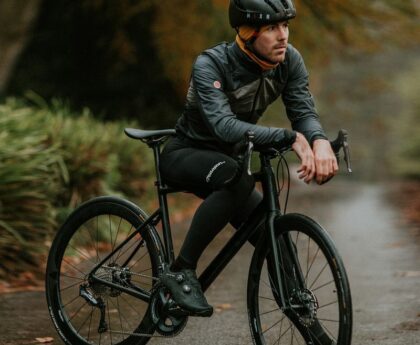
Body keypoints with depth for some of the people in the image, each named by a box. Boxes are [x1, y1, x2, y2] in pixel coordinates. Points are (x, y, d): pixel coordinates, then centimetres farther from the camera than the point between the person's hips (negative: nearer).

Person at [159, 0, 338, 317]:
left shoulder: (289, 60, -13)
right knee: (239, 177, -37)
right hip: (185, 155, -6)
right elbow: (224, 125, -43)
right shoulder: (211, 64, -29)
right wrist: (291, 138, -52)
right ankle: (181, 271, -27)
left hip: (226, 160, 6)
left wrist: (320, 142, -44)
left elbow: (303, 111, -20)